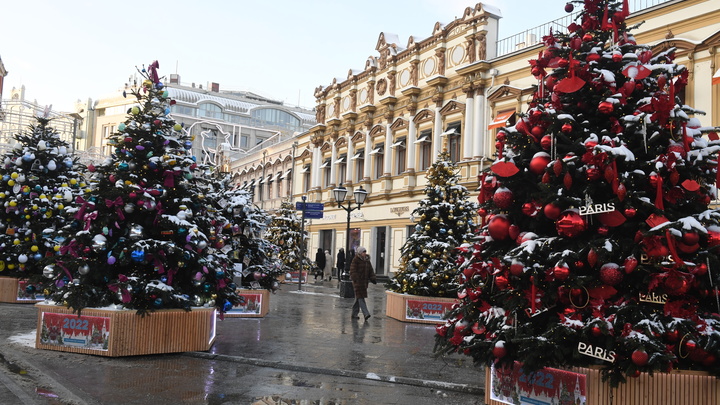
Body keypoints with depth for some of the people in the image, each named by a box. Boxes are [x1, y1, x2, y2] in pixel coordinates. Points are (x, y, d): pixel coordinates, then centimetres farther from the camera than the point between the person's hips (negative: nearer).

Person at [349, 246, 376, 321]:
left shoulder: (367, 260, 13)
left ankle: (354, 314, 21)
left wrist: (373, 278, 1)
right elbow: (353, 271, -13)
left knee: (359, 298, 12)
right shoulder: (355, 260, -8)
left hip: (364, 281, 7)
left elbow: (370, 270, 14)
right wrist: (356, 279, -24)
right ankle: (366, 314, -19)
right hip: (357, 281, -7)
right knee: (360, 298, -11)